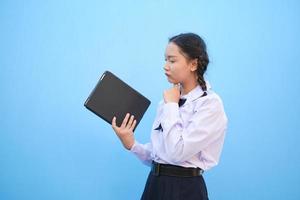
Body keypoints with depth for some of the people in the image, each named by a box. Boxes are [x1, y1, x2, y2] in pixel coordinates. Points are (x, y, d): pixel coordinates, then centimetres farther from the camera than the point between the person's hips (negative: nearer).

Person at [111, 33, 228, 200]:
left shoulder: (210, 104, -14)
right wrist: (132, 145, -9)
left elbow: (177, 152, -23)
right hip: (155, 185, 7)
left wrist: (171, 106, -15)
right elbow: (155, 155, 8)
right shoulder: (168, 100, 7)